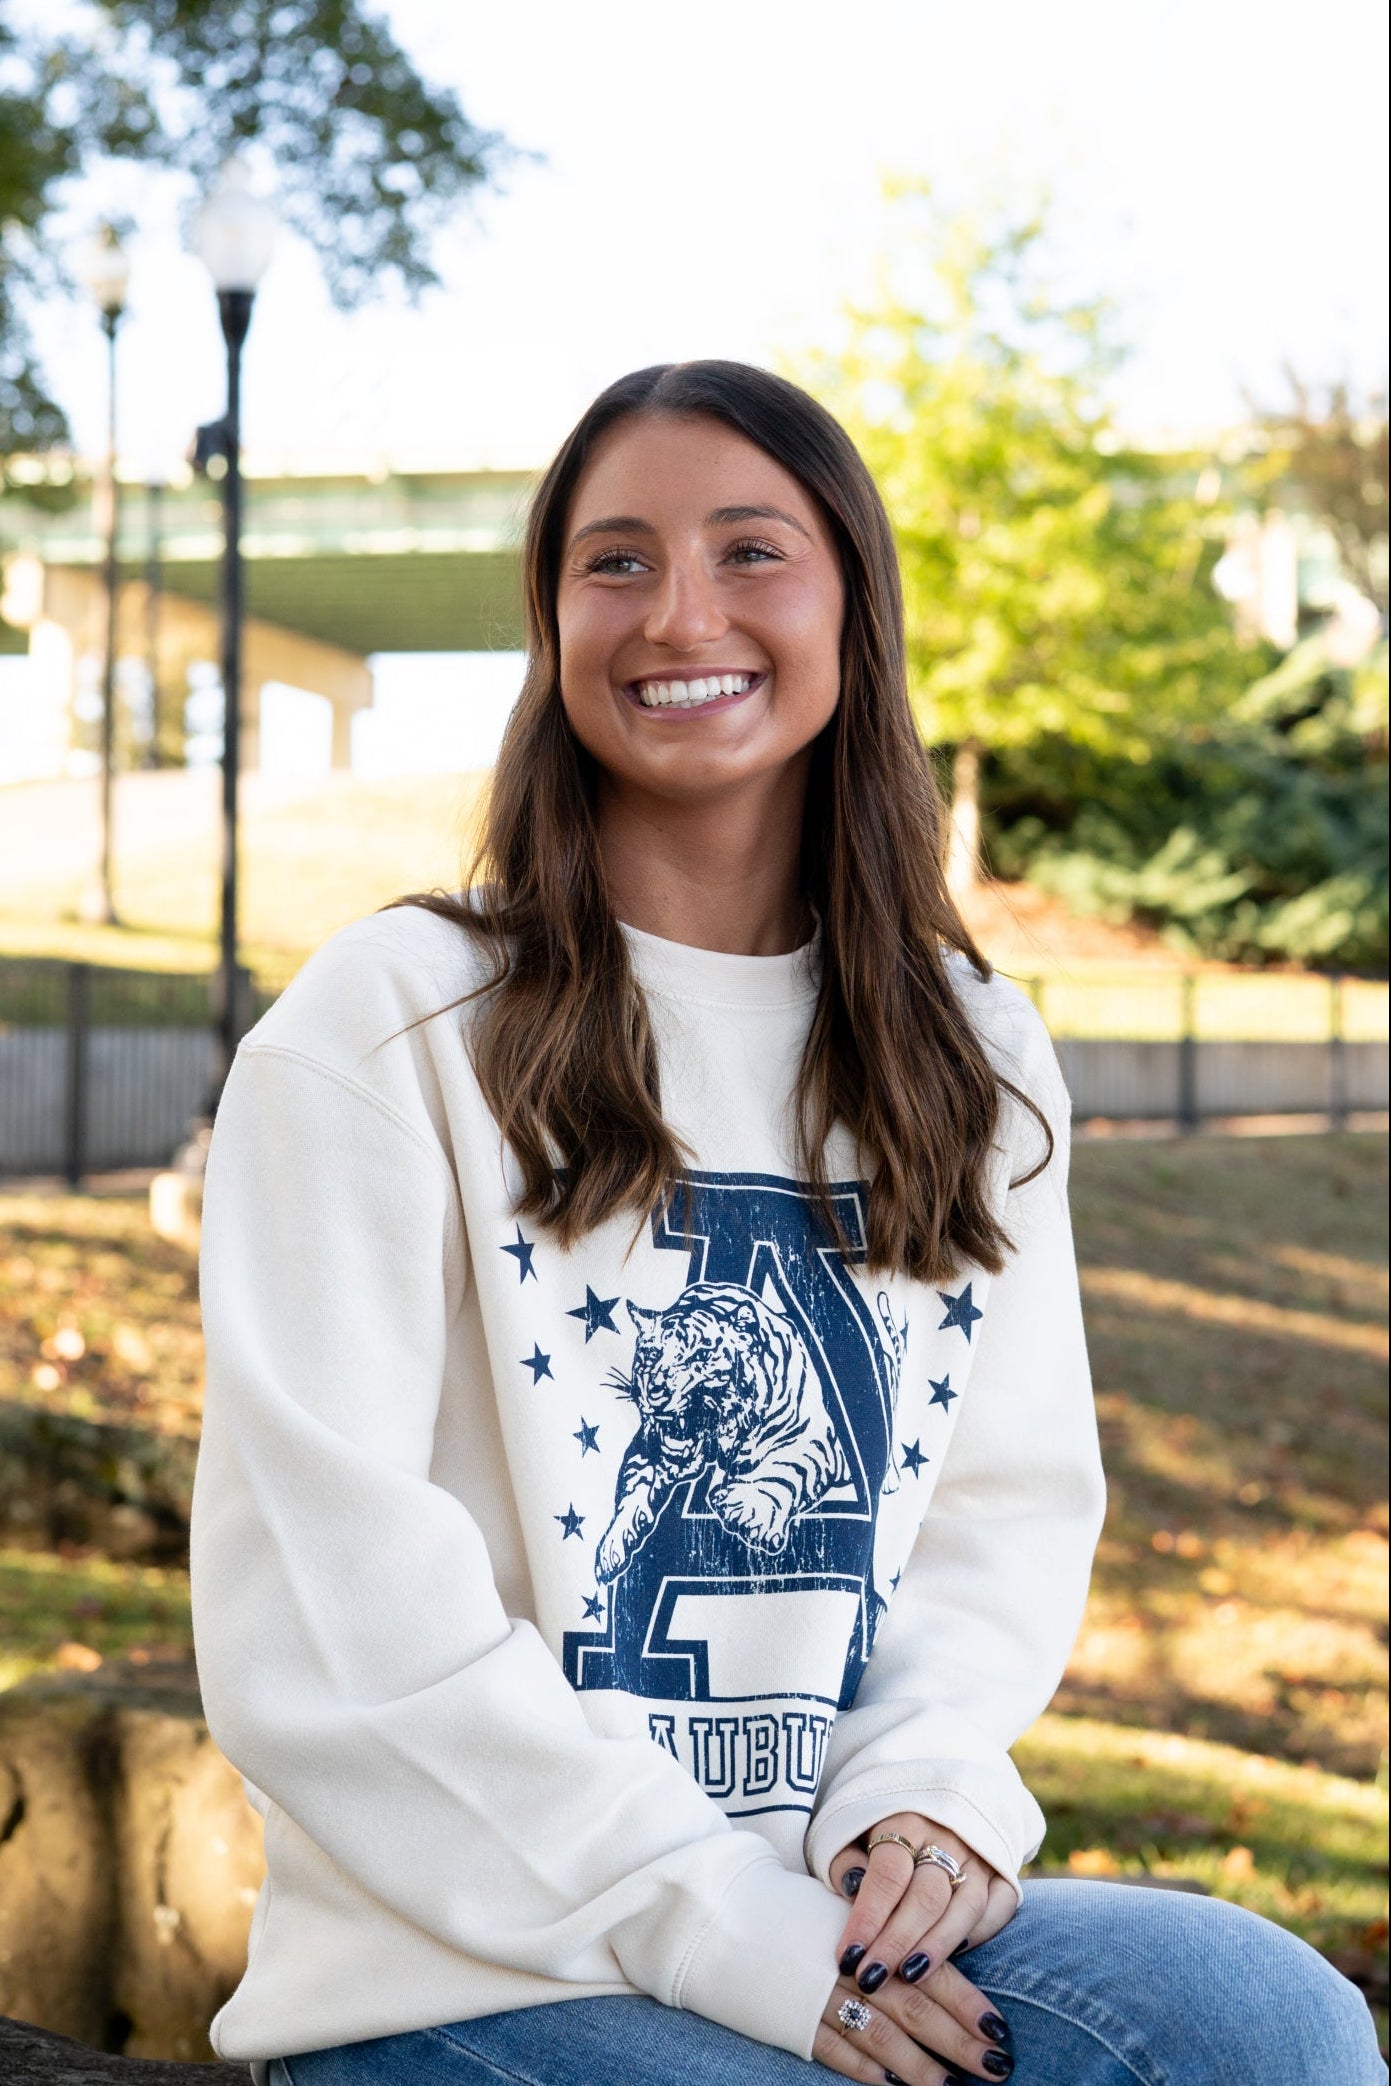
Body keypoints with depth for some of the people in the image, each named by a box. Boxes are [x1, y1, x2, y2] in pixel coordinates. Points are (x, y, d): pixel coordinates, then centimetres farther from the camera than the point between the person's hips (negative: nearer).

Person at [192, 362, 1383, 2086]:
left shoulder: (974, 1061, 11)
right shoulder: (385, 1032, -6)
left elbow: (1012, 1505, 11)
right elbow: (328, 1629, -12)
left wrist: (923, 1791, -9)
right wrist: (713, 1920, -16)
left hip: (851, 1916, 5)